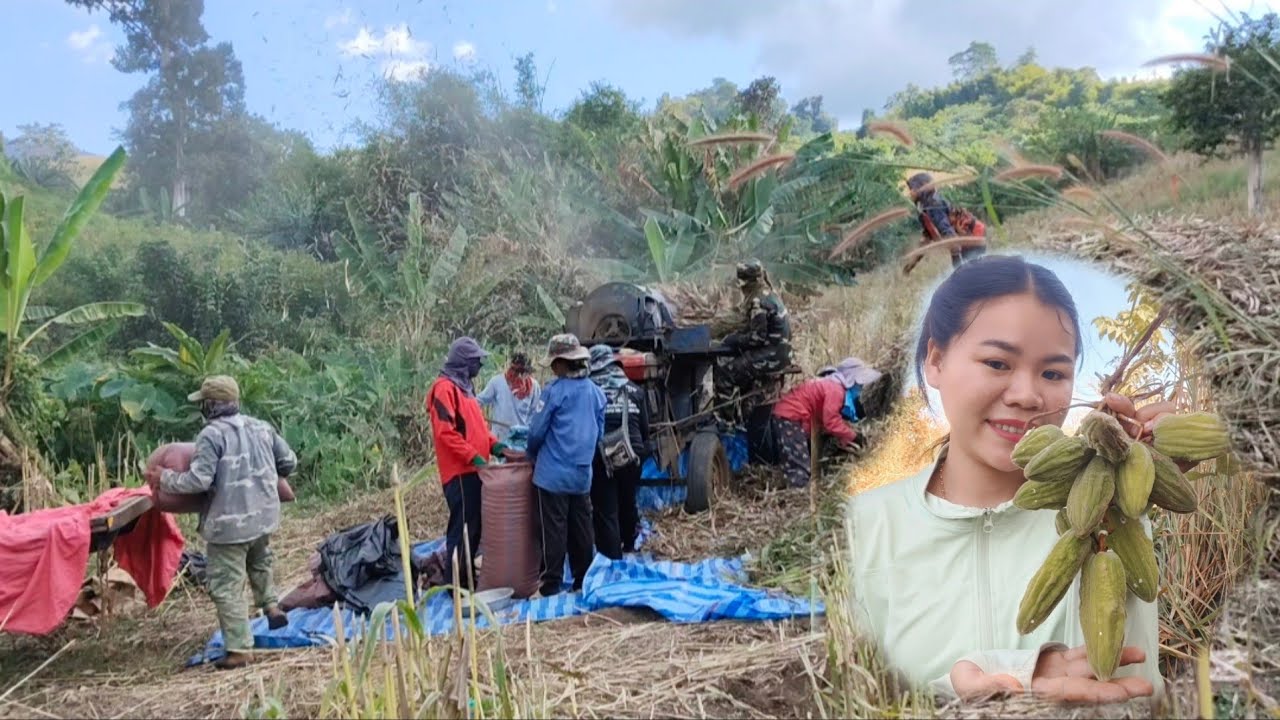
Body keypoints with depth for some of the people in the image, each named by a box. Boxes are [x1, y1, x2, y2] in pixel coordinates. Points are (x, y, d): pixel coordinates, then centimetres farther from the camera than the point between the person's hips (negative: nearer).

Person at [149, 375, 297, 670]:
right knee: (259, 563, 35)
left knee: (227, 587, 3)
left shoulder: (212, 435, -14)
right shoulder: (261, 428, 5)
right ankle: (271, 605, 23)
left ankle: (239, 649, 4)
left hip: (229, 523, -6)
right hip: (264, 516, 7)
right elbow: (289, 461, 10)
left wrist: (164, 478, -5)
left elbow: (199, 480, -19)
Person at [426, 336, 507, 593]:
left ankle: (468, 577, 24)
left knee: (474, 526, 14)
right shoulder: (445, 388, -13)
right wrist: (474, 457, -22)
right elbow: (445, 432, -20)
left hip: (473, 469, 10)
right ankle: (458, 584, 1)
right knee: (463, 527, -6)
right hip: (460, 471, -10)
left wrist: (495, 446, 7)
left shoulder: (464, 386, 17)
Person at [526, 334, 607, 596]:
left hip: (553, 473, -6)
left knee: (553, 530, 0)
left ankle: (551, 586, 5)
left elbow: (536, 431, -6)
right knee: (581, 528, 12)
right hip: (583, 473, 6)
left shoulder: (555, 391, -12)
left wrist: (532, 455, 12)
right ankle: (583, 583, 20)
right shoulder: (596, 392, 7)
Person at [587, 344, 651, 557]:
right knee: (628, 502, 25)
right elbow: (645, 427, 10)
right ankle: (628, 545, 48)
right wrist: (641, 452, 21)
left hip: (601, 459, -5)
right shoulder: (634, 390, 8)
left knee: (605, 511, 0)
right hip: (631, 457, 5)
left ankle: (611, 561, -2)